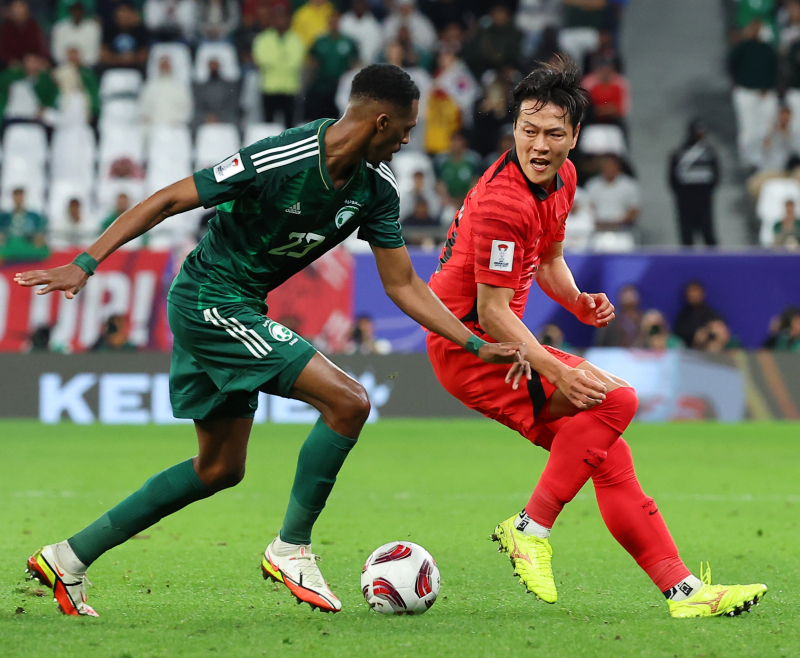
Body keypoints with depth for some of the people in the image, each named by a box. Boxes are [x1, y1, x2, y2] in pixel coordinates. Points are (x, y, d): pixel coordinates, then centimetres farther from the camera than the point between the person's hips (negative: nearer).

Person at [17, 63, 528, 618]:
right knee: (349, 402, -17)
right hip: (209, 302, -9)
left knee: (220, 469, 16)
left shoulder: (377, 186, -2)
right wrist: (85, 265, -20)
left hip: (239, 311, 9)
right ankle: (291, 549, -4)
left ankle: (69, 558, 21)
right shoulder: (280, 160, -24)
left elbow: (403, 285, 5)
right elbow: (168, 201, -18)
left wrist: (478, 346, -1)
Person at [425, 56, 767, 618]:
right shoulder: (504, 200, -24)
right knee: (614, 400, -21)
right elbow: (492, 310, -22)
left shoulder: (562, 177, 7)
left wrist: (578, 302, 3)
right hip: (469, 342, -9)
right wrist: (559, 374, -28)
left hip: (499, 341, 9)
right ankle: (531, 529, -15)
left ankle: (682, 589, 5)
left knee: (605, 452, 3)